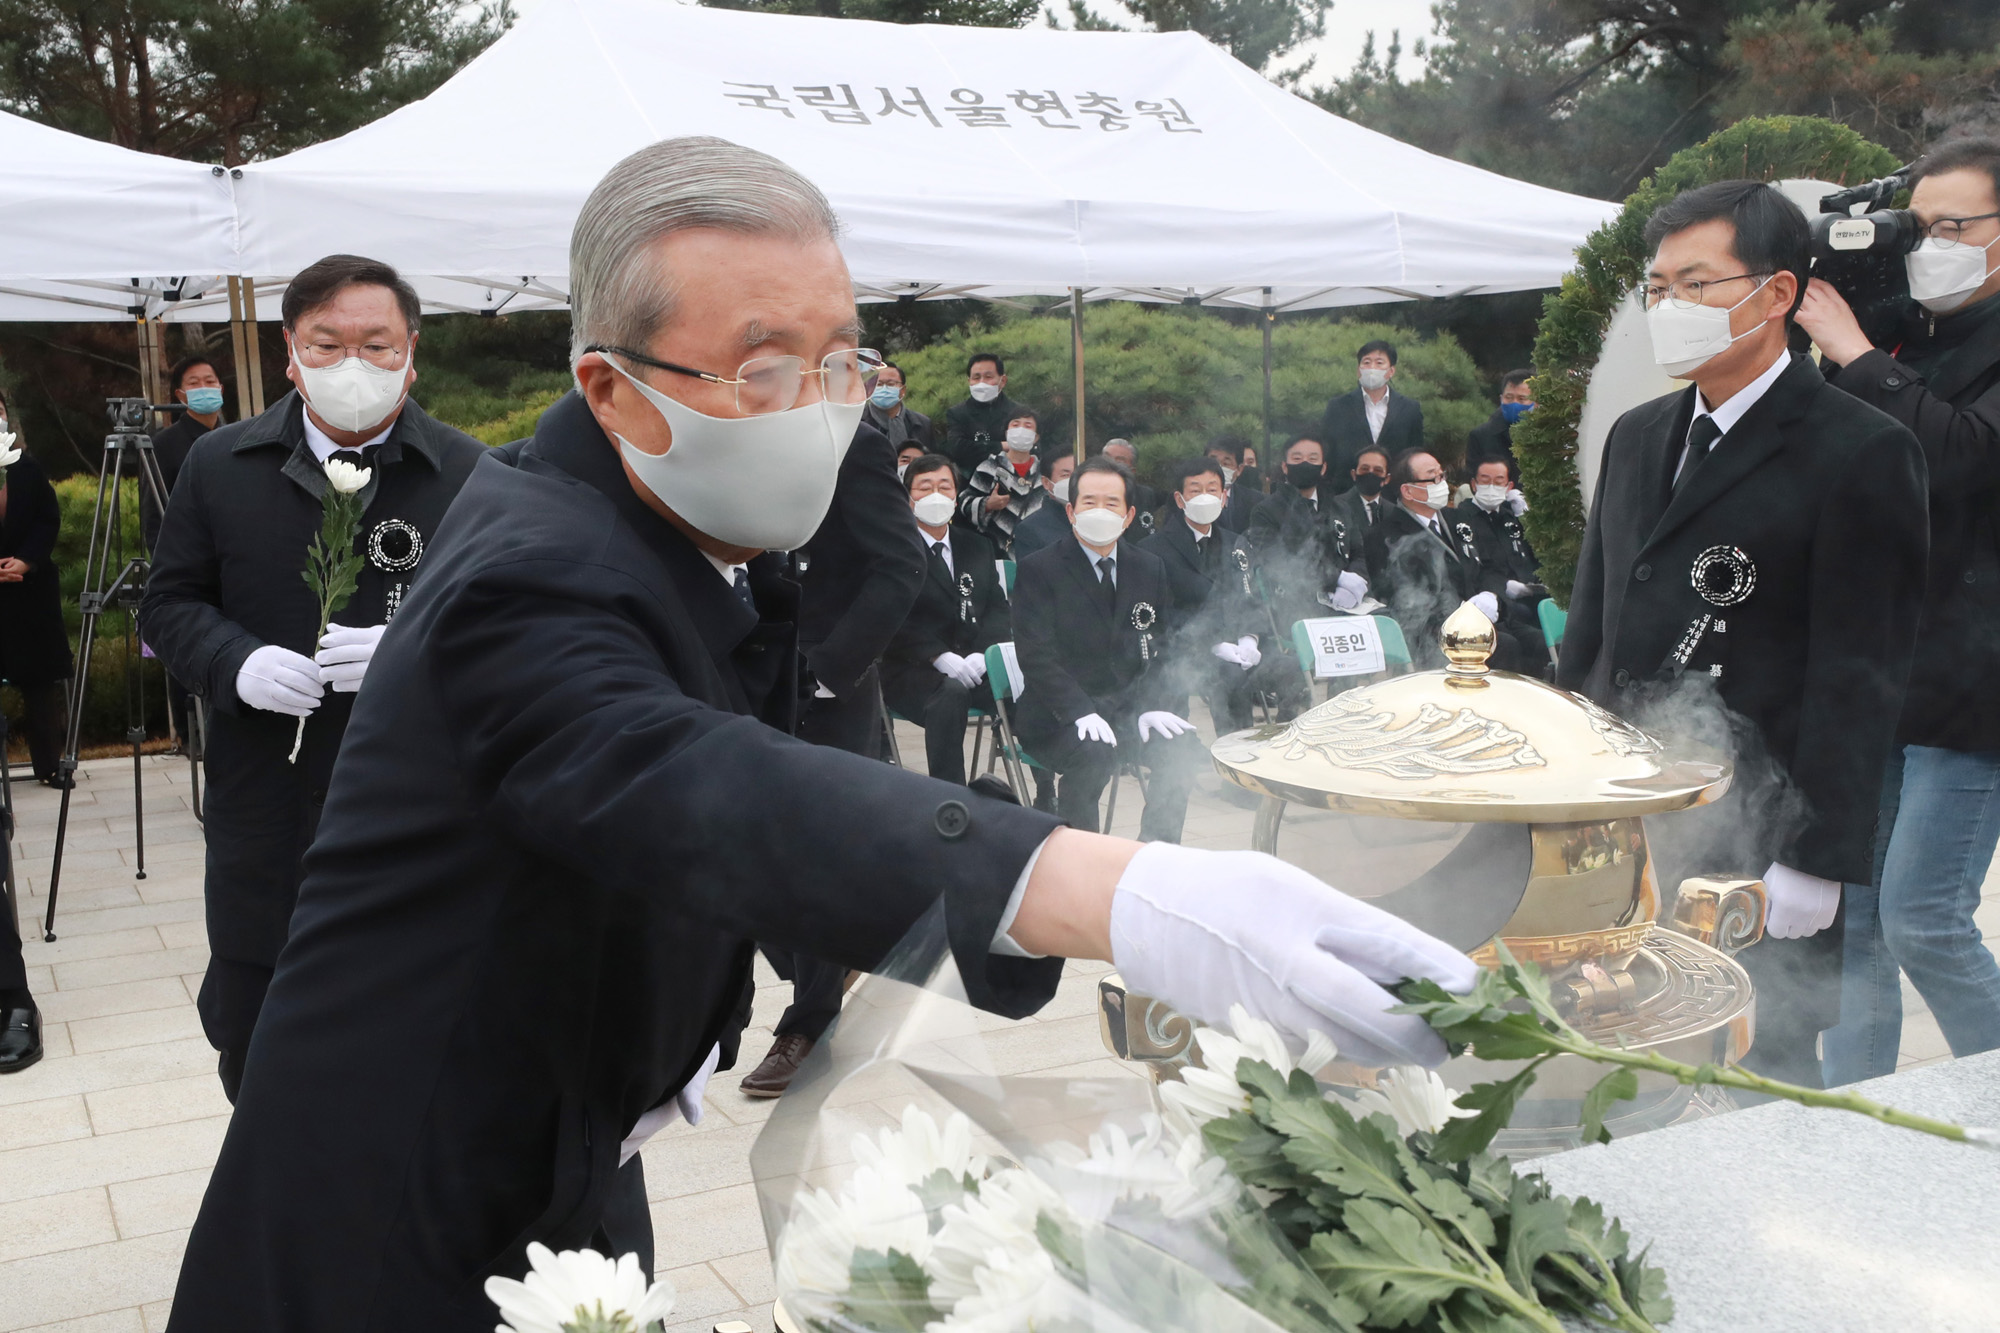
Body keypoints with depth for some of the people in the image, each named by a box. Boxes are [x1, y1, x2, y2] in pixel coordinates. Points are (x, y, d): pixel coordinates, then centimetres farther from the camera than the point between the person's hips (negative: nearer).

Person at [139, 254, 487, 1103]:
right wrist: (238, 664, -12)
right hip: (262, 831, 2)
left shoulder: (468, 476, -5)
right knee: (248, 1038, 17)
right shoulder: (219, 467, 3)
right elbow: (169, 605, 8)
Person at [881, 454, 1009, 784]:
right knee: (951, 692, -37)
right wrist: (940, 656, -21)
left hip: (974, 669, 4)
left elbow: (998, 608, 12)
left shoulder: (978, 547, 20)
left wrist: (983, 653, -10)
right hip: (912, 671, -4)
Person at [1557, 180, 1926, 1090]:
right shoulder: (1637, 437, 14)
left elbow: (1859, 674, -12)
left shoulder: (1859, 454, -8)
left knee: (1762, 1080, 3)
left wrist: (1814, 865, -14)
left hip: (1755, 845, -6)